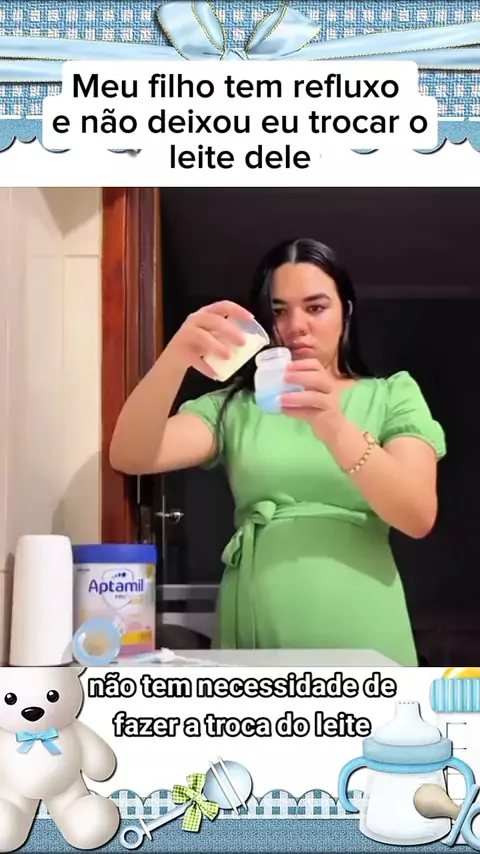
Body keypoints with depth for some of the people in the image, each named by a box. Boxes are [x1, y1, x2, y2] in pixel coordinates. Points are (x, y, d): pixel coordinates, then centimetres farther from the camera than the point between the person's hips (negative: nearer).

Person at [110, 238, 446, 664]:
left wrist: (334, 427, -26)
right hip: (252, 643, 1)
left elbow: (419, 516, -11)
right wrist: (176, 358, -25)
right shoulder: (235, 406, 7)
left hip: (362, 645, -1)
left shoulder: (393, 395, 3)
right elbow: (130, 458, -8)